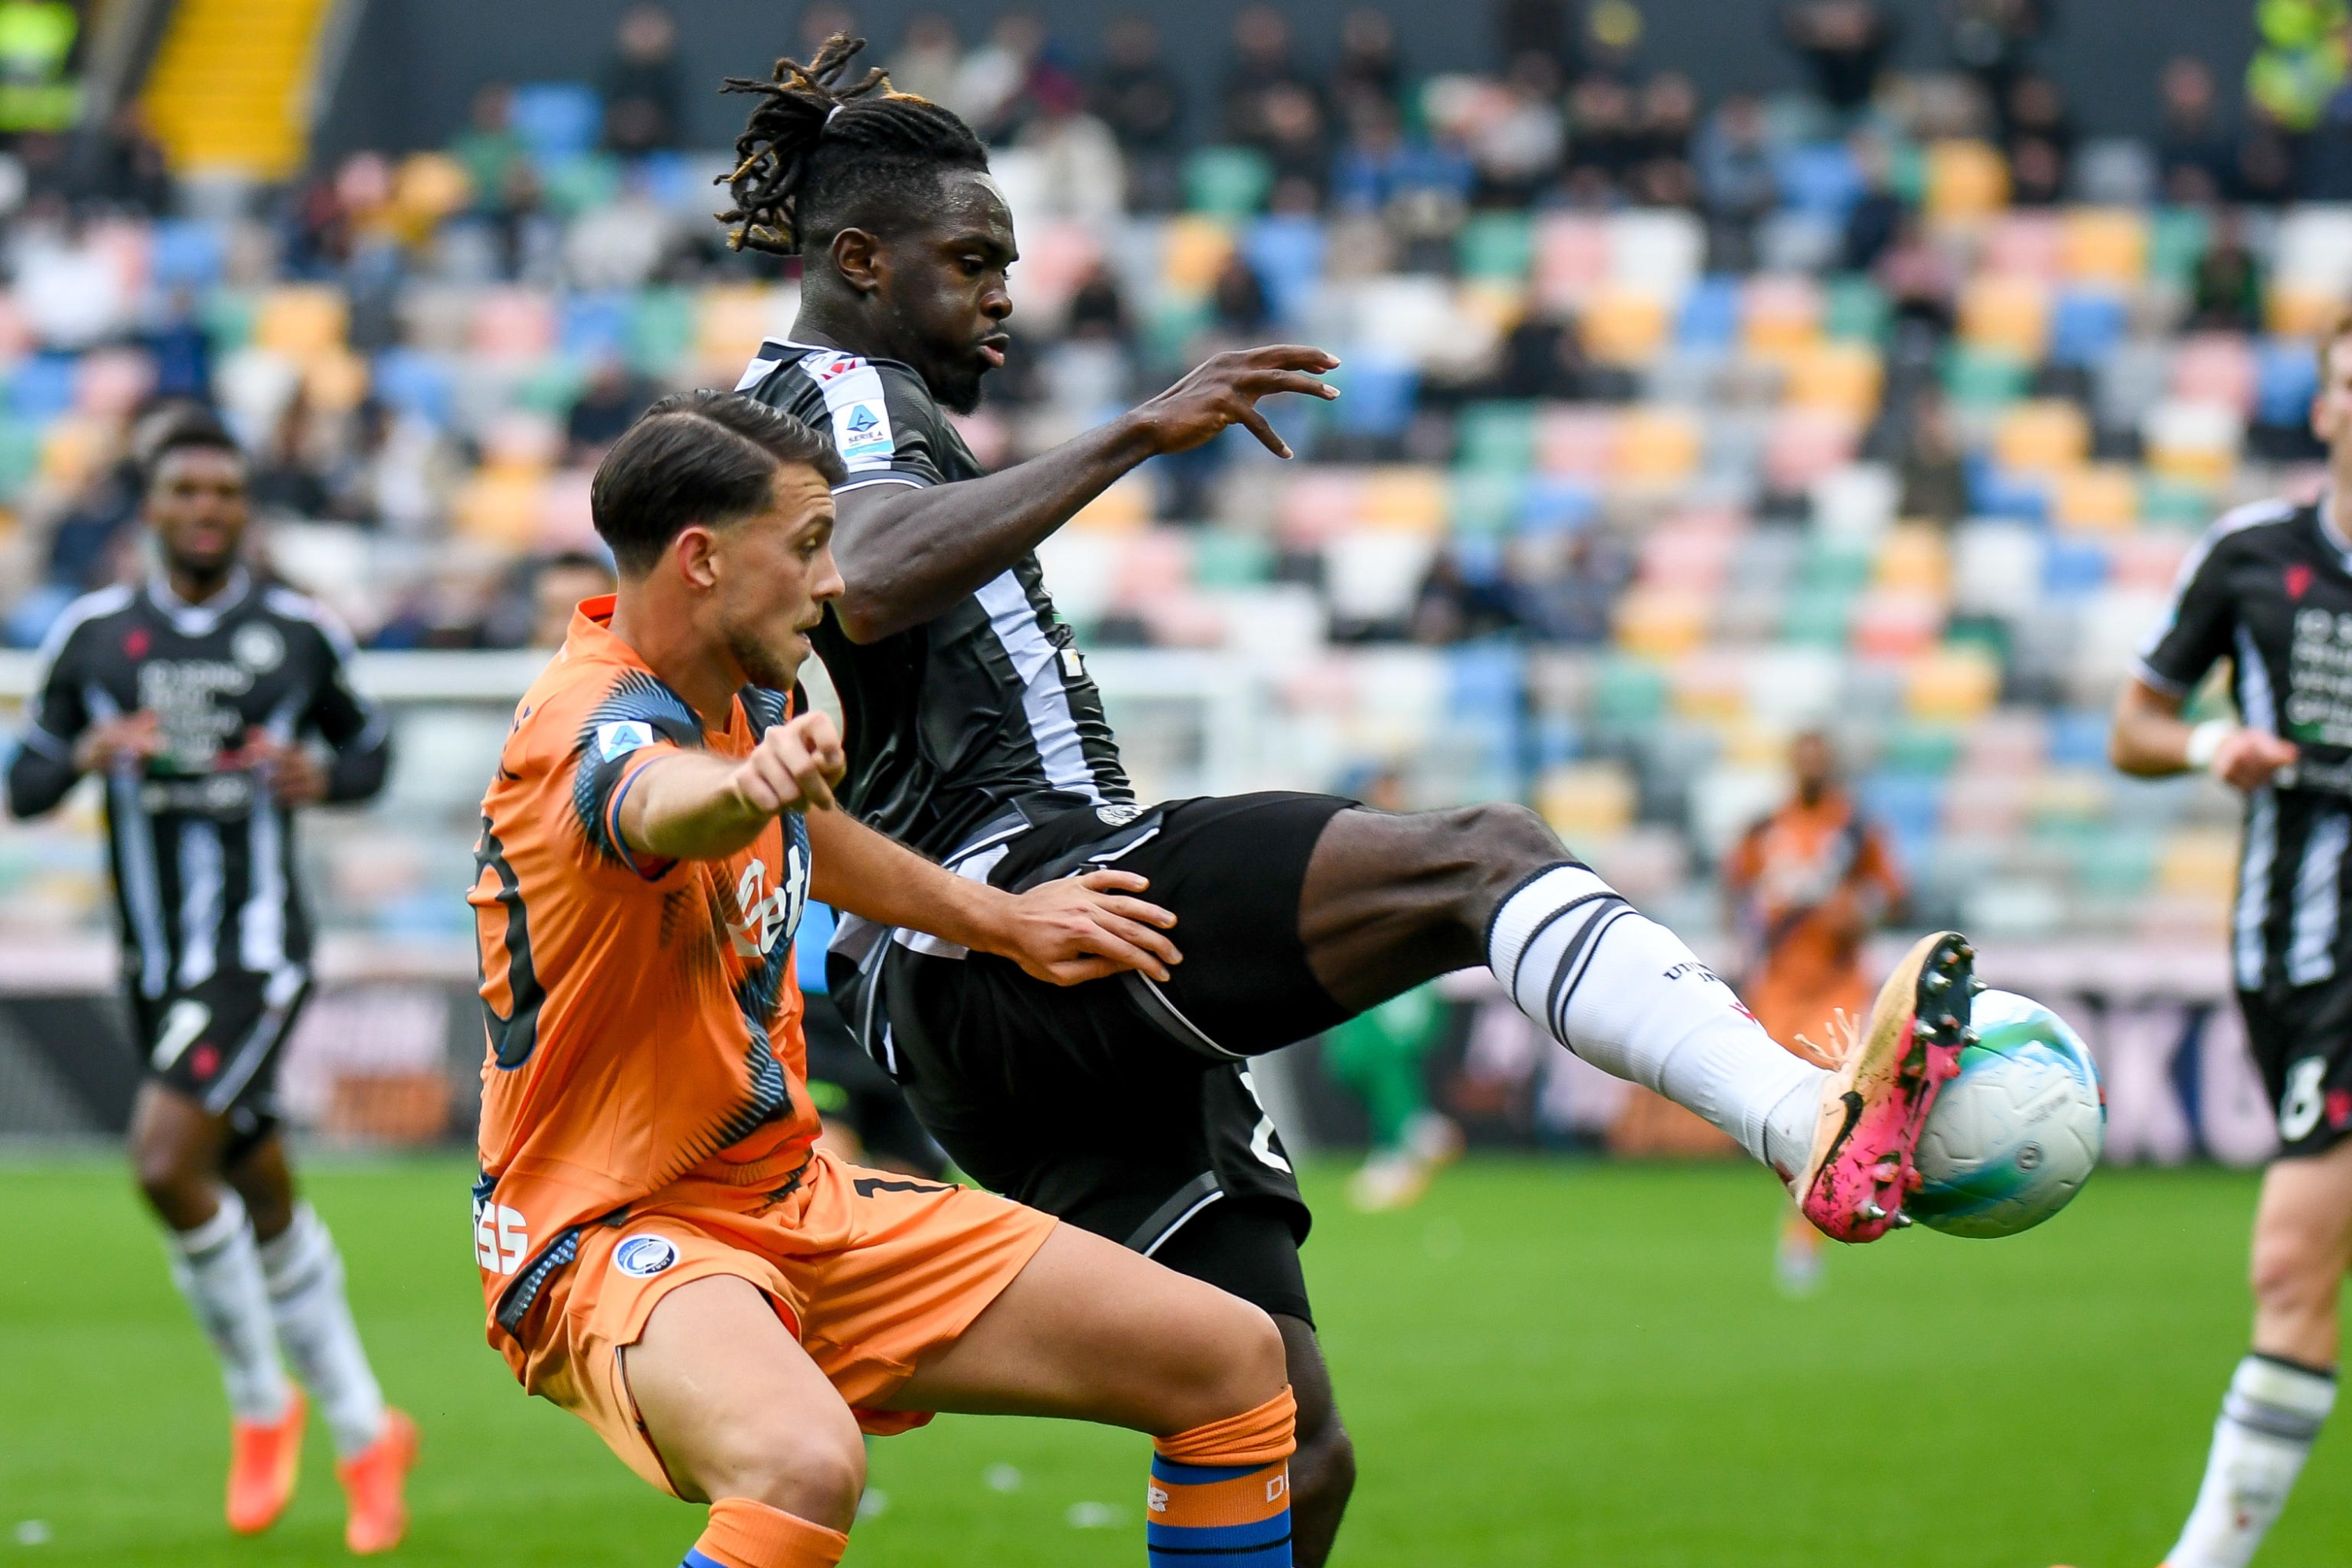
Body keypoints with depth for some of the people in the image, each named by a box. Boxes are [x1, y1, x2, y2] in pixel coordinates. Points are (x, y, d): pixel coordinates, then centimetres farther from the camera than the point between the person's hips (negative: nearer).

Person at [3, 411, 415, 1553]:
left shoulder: (299, 634, 0)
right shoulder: (92, 636, 4)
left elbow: (367, 747, 14)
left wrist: (324, 779, -9)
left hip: (258, 954, -4)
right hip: (157, 968, 4)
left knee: (166, 1159, -22)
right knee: (263, 1203, 13)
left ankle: (261, 1401, -3)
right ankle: (365, 1435, 27)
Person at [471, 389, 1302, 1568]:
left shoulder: (751, 696, 6)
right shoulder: (589, 722, -22)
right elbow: (660, 806, -49)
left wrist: (999, 921, 38)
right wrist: (747, 785, -71)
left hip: (794, 1196, 9)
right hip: (611, 1234, -9)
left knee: (1233, 1362, 4)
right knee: (803, 1466, -42)